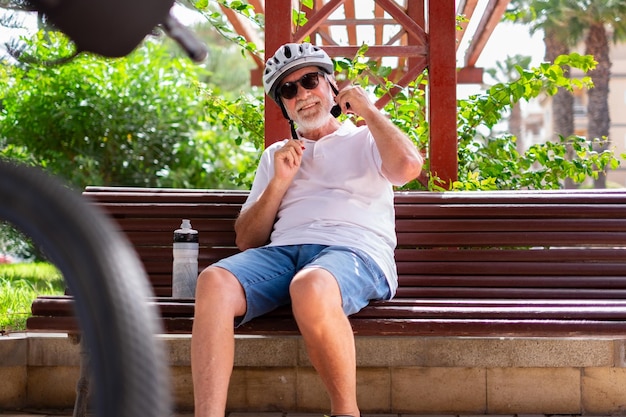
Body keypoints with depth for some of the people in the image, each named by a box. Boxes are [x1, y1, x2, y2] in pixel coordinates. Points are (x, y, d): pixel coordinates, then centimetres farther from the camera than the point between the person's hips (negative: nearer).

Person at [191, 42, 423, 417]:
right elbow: (246, 240, 23)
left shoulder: (366, 140, 22)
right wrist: (279, 182, 9)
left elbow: (408, 166, -4)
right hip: (283, 251, 4)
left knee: (311, 287, -41)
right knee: (214, 281, -30)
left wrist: (369, 110, 9)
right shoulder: (276, 155, 31)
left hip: (355, 251, -3)